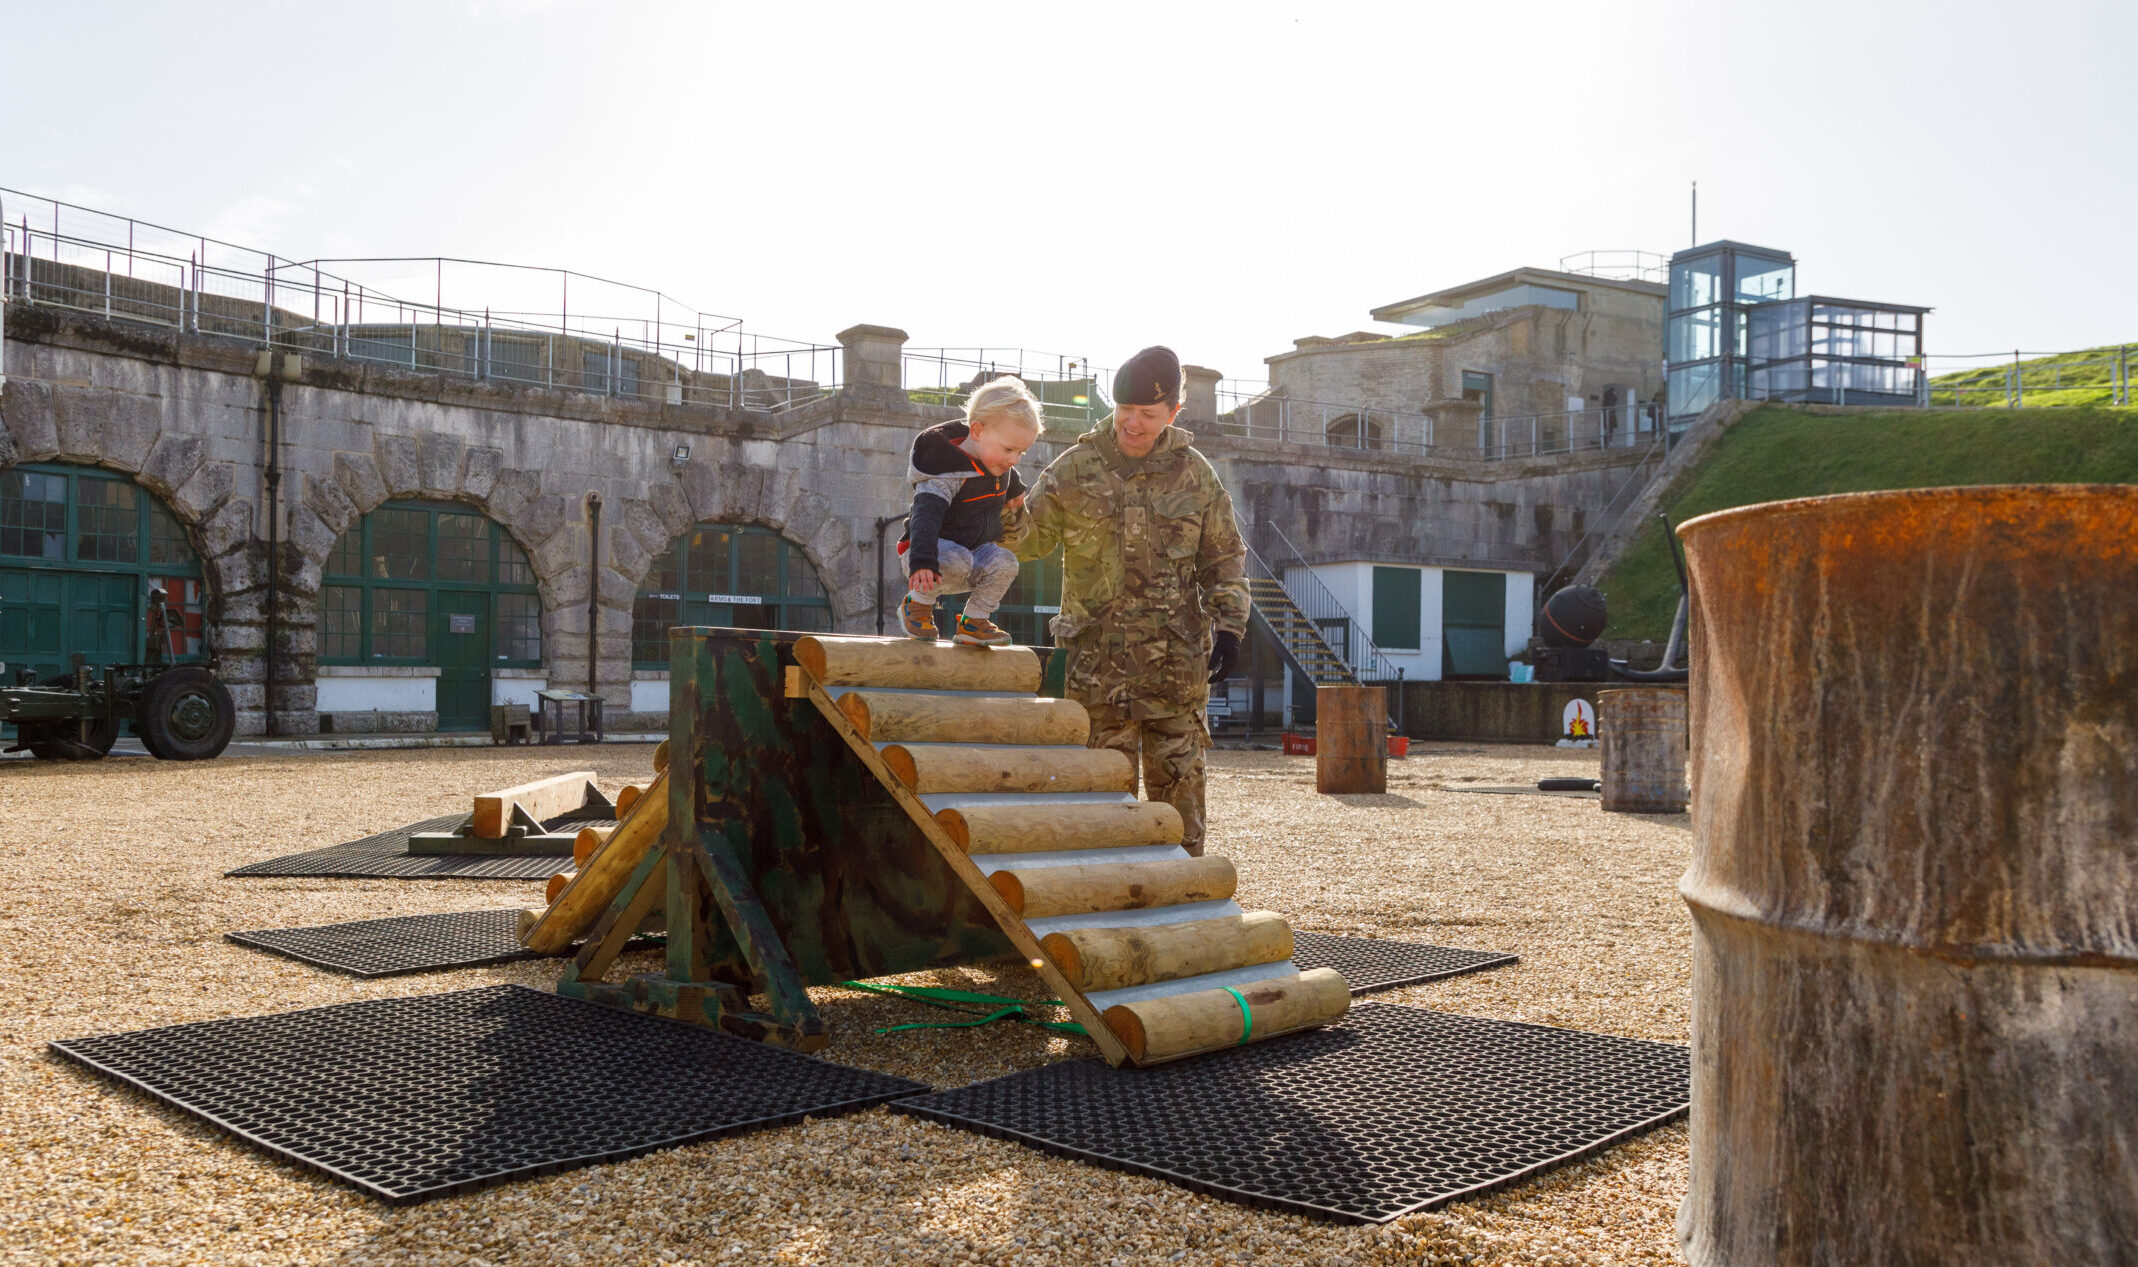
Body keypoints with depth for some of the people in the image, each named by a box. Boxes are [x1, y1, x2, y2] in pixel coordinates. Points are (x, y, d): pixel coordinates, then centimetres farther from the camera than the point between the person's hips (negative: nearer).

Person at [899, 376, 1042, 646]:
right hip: (938, 549, -7)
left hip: (975, 549, 7)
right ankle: (917, 604, -12)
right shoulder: (950, 472, -27)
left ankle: (973, 622, -4)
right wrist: (922, 561, -50)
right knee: (958, 561, -38)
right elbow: (926, 515, -38)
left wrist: (1014, 492, 40)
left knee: (1005, 563, -21)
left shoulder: (1001, 466, 0)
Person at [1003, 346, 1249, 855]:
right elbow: (1033, 536, 8)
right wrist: (1007, 519, -14)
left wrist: (1229, 625, 3)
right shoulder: (1075, 469, 1)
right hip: (1099, 655, -1)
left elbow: (1224, 557, 13)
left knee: (1179, 779, 7)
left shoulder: (1195, 474, 5)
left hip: (1178, 658, 1)